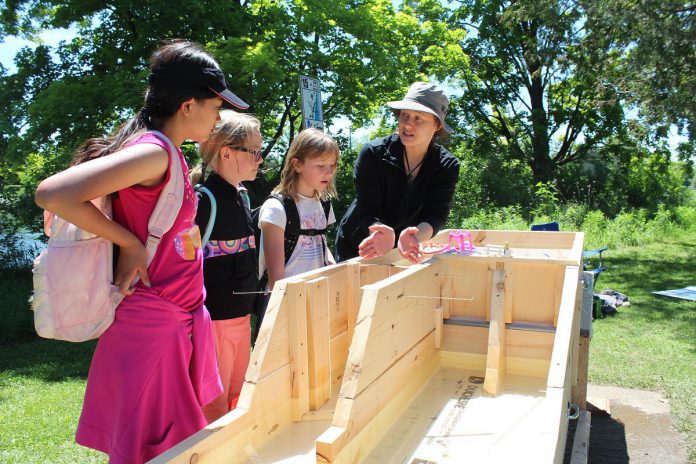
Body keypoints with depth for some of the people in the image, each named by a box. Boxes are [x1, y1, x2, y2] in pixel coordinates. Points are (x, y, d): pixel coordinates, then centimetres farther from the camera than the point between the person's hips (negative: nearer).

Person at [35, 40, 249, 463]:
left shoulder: (172, 155, 10)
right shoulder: (153, 151, -19)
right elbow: (52, 193, -27)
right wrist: (129, 243, -18)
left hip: (183, 320, 9)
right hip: (152, 326, -9)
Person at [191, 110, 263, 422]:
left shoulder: (242, 195, 8)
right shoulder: (204, 199, -18)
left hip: (241, 316, 8)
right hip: (212, 319, -8)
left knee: (237, 401, 20)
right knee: (213, 407, 6)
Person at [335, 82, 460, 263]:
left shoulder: (447, 166, -13)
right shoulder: (373, 153, -20)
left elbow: (436, 216, -23)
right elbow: (368, 213, -24)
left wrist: (414, 236, -45)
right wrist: (383, 233, -47)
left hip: (403, 252, 2)